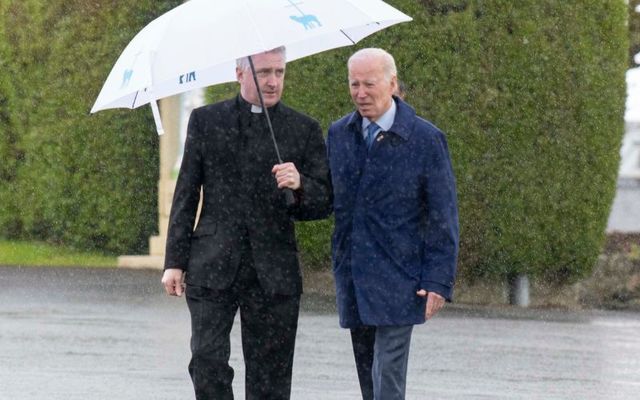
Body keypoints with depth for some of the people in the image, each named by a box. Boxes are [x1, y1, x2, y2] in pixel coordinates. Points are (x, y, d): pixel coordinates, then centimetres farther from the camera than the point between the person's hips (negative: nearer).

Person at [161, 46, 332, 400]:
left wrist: (299, 185, -16)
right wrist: (175, 261, 3)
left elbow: (325, 203, 6)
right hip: (212, 269, 0)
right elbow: (186, 194, 9)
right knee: (207, 361, -10)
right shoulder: (206, 121, 8)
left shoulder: (304, 130, 8)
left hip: (273, 273, 0)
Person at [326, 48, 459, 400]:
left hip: (398, 280, -5)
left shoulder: (426, 139, -6)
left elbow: (444, 219, -5)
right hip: (351, 278, 5)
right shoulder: (338, 134, 8)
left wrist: (438, 282, -10)